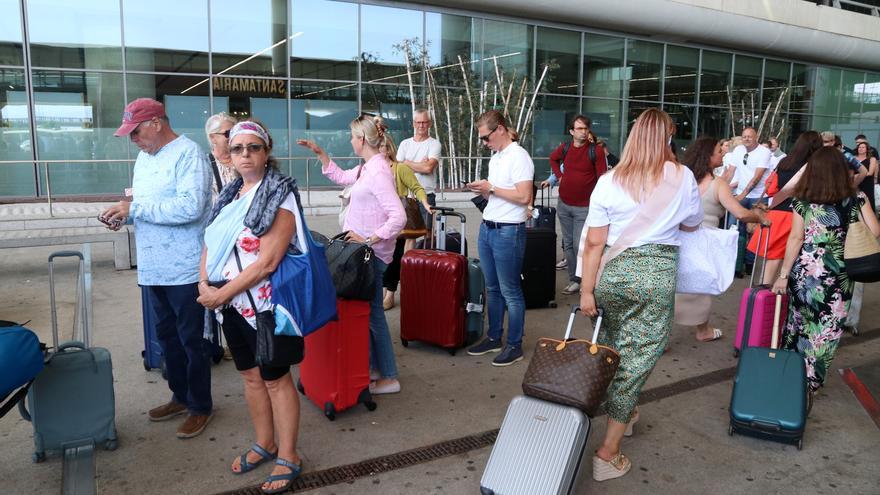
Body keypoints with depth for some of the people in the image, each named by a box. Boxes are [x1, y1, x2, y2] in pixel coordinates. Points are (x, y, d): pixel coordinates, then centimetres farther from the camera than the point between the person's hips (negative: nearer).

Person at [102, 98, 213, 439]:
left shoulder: (188, 153, -14)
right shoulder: (144, 157, 14)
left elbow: (190, 207, -26)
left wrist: (135, 208, -21)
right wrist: (124, 214, 1)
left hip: (185, 269, -9)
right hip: (155, 267, 9)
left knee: (191, 340, 3)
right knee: (167, 336, 18)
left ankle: (201, 406, 18)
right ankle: (180, 397, 34)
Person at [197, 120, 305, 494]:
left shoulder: (280, 195, -13)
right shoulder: (229, 195, 11)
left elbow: (267, 262, -20)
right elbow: (210, 243, 11)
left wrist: (223, 293, -16)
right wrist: (205, 285, -7)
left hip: (264, 305, -7)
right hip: (232, 304, 7)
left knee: (276, 379, 4)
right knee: (250, 376, 17)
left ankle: (288, 457, 18)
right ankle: (265, 443, 35)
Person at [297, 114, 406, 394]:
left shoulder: (378, 172, -21)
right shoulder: (367, 168, 9)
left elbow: (398, 217, -28)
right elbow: (340, 177, 28)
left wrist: (369, 239, -24)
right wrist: (320, 153, 23)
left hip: (371, 253, -9)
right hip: (363, 251, 9)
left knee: (372, 311, 0)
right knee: (366, 309, 16)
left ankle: (389, 377, 11)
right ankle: (374, 366, 29)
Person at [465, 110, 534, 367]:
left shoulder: (518, 156, -13)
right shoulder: (495, 157, 14)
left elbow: (524, 196, -20)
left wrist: (491, 188, -15)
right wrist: (483, 190, 2)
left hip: (508, 232, -9)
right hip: (487, 229, 9)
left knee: (510, 292, 1)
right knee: (492, 288, 16)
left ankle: (515, 345, 13)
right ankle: (494, 338, 29)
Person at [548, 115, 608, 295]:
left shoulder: (596, 150, -11)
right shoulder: (565, 148, 3)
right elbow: (553, 159, 25)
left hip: (584, 207, -5)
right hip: (564, 204, 5)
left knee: (580, 246, -9)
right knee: (568, 244, 11)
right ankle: (573, 280, 22)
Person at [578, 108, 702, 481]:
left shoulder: (609, 180, -1)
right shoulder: (682, 177, 0)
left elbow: (593, 243, -5)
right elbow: (692, 224, 16)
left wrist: (587, 291, 0)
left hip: (613, 272, 2)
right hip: (656, 274, -1)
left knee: (612, 348, 22)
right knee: (637, 358, 4)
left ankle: (622, 413, 45)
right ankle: (608, 453, 6)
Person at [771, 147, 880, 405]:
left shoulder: (802, 201, -5)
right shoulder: (856, 200, -3)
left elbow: (796, 239, -5)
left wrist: (783, 275, -1)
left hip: (803, 274, 1)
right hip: (838, 278, -1)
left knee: (797, 323, 18)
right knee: (824, 333, 8)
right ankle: (807, 385, 13)